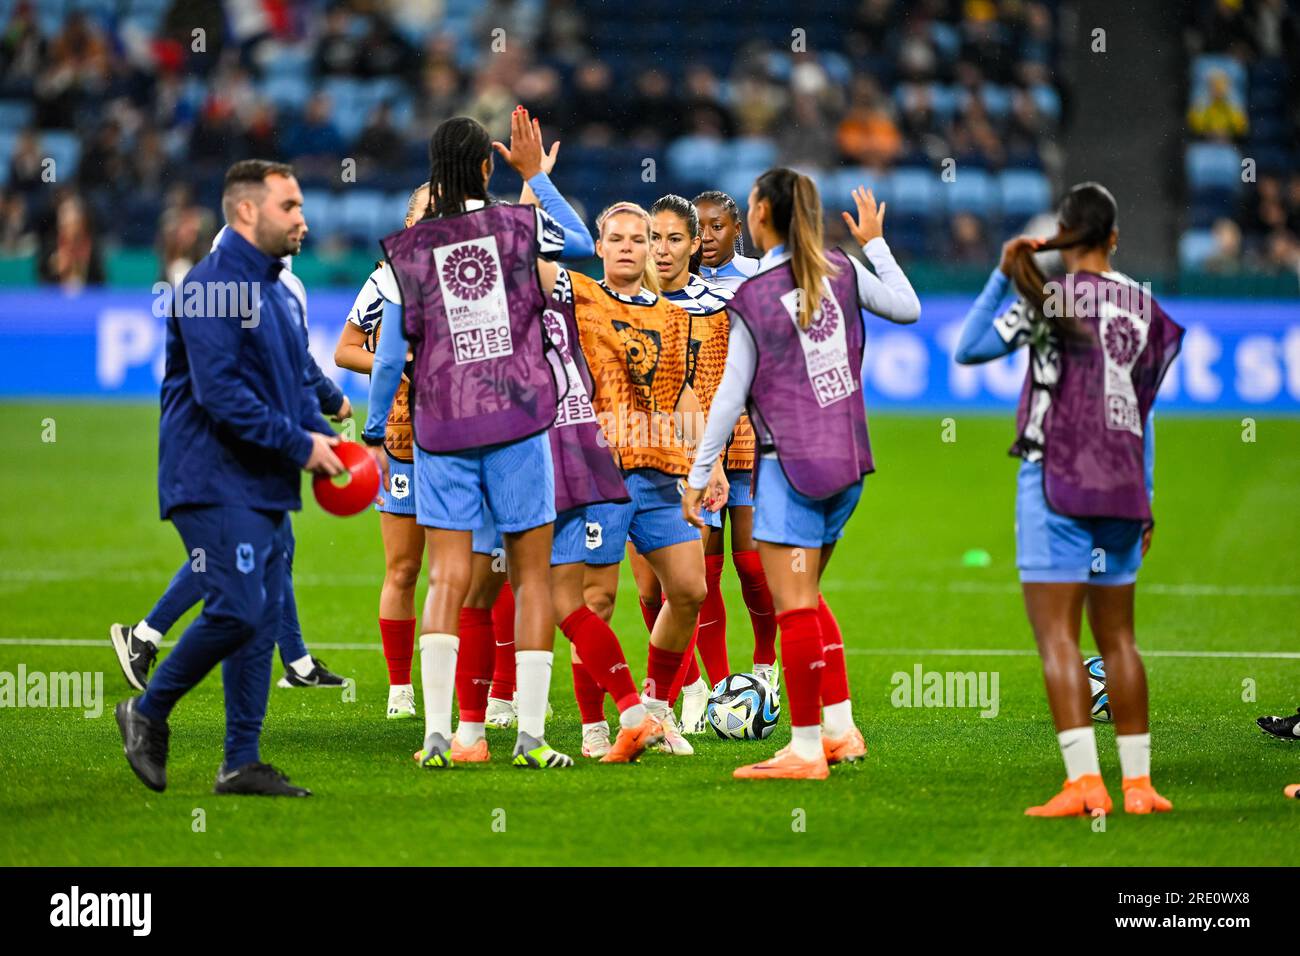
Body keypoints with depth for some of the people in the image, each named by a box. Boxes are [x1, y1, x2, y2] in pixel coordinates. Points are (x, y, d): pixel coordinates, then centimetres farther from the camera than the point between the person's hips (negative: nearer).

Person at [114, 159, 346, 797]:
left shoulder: (279, 294, 17)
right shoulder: (211, 288, -13)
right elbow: (219, 392, -20)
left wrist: (326, 438, 5)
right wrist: (299, 445, -16)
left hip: (268, 484, 9)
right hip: (215, 481, -9)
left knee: (263, 619, 5)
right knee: (237, 609, -16)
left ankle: (241, 762, 8)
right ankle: (148, 713, 3)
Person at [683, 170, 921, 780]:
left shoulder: (752, 298, -10)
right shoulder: (841, 271, 2)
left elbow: (731, 397, -8)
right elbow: (907, 308, 16)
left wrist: (698, 475, -1)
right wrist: (875, 243, 26)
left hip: (791, 465, -6)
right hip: (847, 458, 7)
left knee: (794, 607, -3)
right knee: (806, 597, 19)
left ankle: (805, 748, -3)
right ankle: (840, 729, 16)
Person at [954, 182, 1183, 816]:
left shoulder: (1051, 296, -8)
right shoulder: (1143, 305, 8)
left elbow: (967, 350, -9)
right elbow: (1144, 410, 14)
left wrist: (1003, 274, -5)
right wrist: (1145, 500, 19)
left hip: (1056, 479, -5)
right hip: (1123, 482, 5)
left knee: (1057, 636, -6)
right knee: (1117, 636, 13)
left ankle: (1084, 782, -15)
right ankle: (1137, 782, 12)